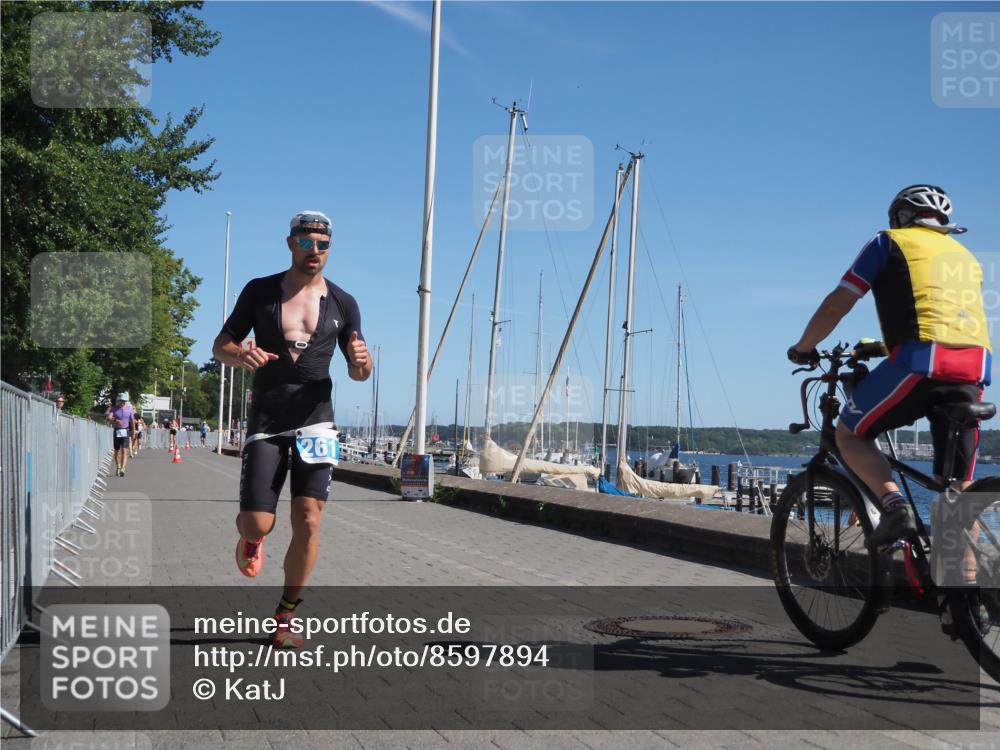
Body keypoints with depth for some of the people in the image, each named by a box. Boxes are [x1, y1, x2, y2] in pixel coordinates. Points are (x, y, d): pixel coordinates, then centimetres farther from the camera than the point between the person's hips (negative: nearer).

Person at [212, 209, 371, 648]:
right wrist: (241, 355, -18)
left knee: (308, 522, -8)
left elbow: (357, 372, 12)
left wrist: (361, 361, -13)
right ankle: (250, 539, 33)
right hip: (265, 422, -1)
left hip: (314, 419, 1)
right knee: (257, 524, -7)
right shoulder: (260, 292, 4)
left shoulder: (342, 303, 7)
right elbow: (220, 346, 6)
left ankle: (285, 619, 7)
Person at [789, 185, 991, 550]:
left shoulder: (890, 241, 15)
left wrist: (803, 349, 24)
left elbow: (836, 305, 10)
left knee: (849, 435, 14)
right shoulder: (965, 256, 31)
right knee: (959, 489, 13)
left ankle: (894, 503, -9)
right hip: (974, 369, 5)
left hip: (920, 362, -5)